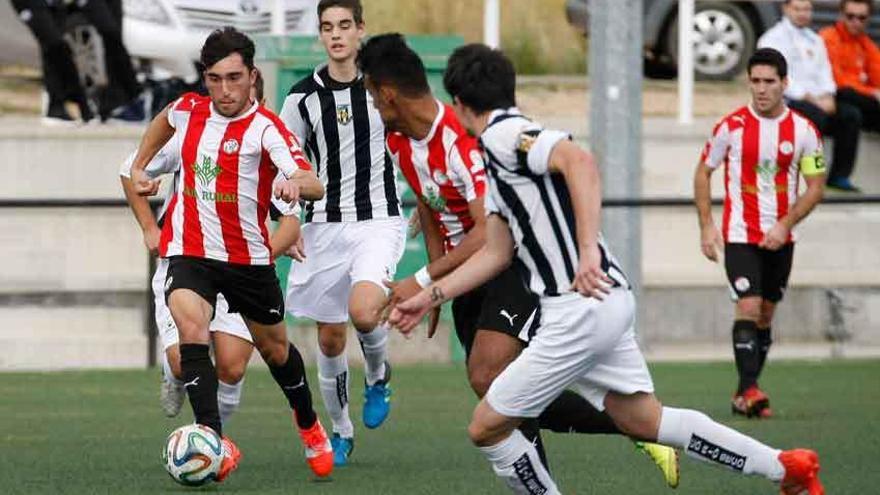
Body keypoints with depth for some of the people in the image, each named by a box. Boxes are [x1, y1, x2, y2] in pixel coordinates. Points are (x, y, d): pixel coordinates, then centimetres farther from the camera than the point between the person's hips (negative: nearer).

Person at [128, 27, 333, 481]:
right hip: (188, 251, 1)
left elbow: (314, 185, -34)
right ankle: (216, 443, -34)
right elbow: (163, 122, 25)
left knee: (275, 349, 18)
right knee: (191, 329, -28)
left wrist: (296, 184, -55)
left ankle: (308, 425, 48)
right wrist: (139, 167, 20)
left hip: (248, 256, -1)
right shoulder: (189, 109, -3)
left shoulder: (265, 128, -18)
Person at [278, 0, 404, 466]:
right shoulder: (303, 96, 1)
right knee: (329, 338, 6)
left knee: (363, 311, -27)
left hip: (378, 222, -3)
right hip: (325, 225, 3)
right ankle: (341, 432, 25)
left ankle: (378, 376, 5)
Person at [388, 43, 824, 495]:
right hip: (607, 305, 10)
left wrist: (588, 248, -34)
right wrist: (430, 296, 28)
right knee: (644, 420, 17)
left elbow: (578, 160, -29)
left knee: (487, 427, -2)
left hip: (581, 310, -10)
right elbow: (496, 252, 26)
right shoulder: (497, 153, 20)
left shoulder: (503, 133, -11)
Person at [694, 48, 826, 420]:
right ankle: (748, 389, -18)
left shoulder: (804, 131, -3)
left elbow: (815, 187, 1)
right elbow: (703, 172, 5)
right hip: (739, 235, -3)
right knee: (748, 307, -17)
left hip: (780, 238, 3)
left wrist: (785, 225, -12)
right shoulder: (731, 126, -6)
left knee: (765, 315, 8)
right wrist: (706, 226, -2)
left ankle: (745, 394, 17)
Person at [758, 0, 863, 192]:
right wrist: (811, 99, -18)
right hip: (785, 100, -7)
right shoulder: (774, 38, -1)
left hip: (815, 99, 7)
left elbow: (824, 72, 15)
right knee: (816, 116, -35)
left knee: (851, 114, -14)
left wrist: (827, 97, -6)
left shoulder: (815, 40, 23)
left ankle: (839, 175, -10)